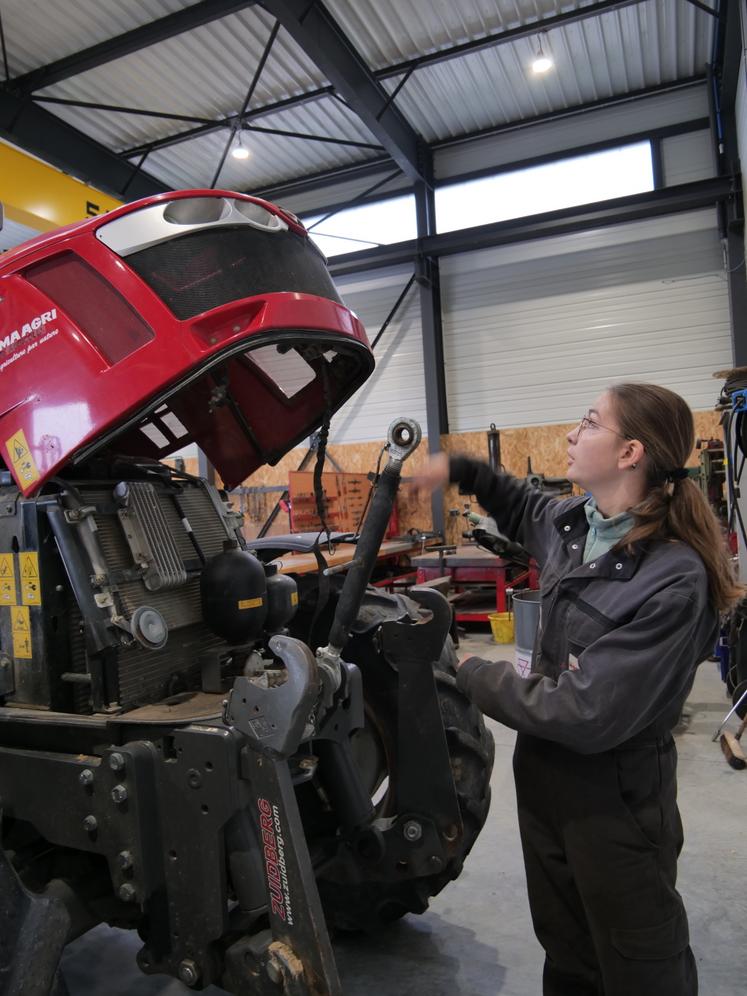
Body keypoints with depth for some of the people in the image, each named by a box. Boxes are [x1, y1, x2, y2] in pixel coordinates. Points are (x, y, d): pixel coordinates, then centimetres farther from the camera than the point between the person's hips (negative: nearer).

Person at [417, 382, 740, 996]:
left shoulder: (673, 580, -28)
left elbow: (587, 715, -30)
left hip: (616, 802, -7)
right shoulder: (572, 523, -4)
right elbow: (524, 511, 22)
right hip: (545, 776, 7)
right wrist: (461, 471, 9)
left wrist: (476, 677, -17)